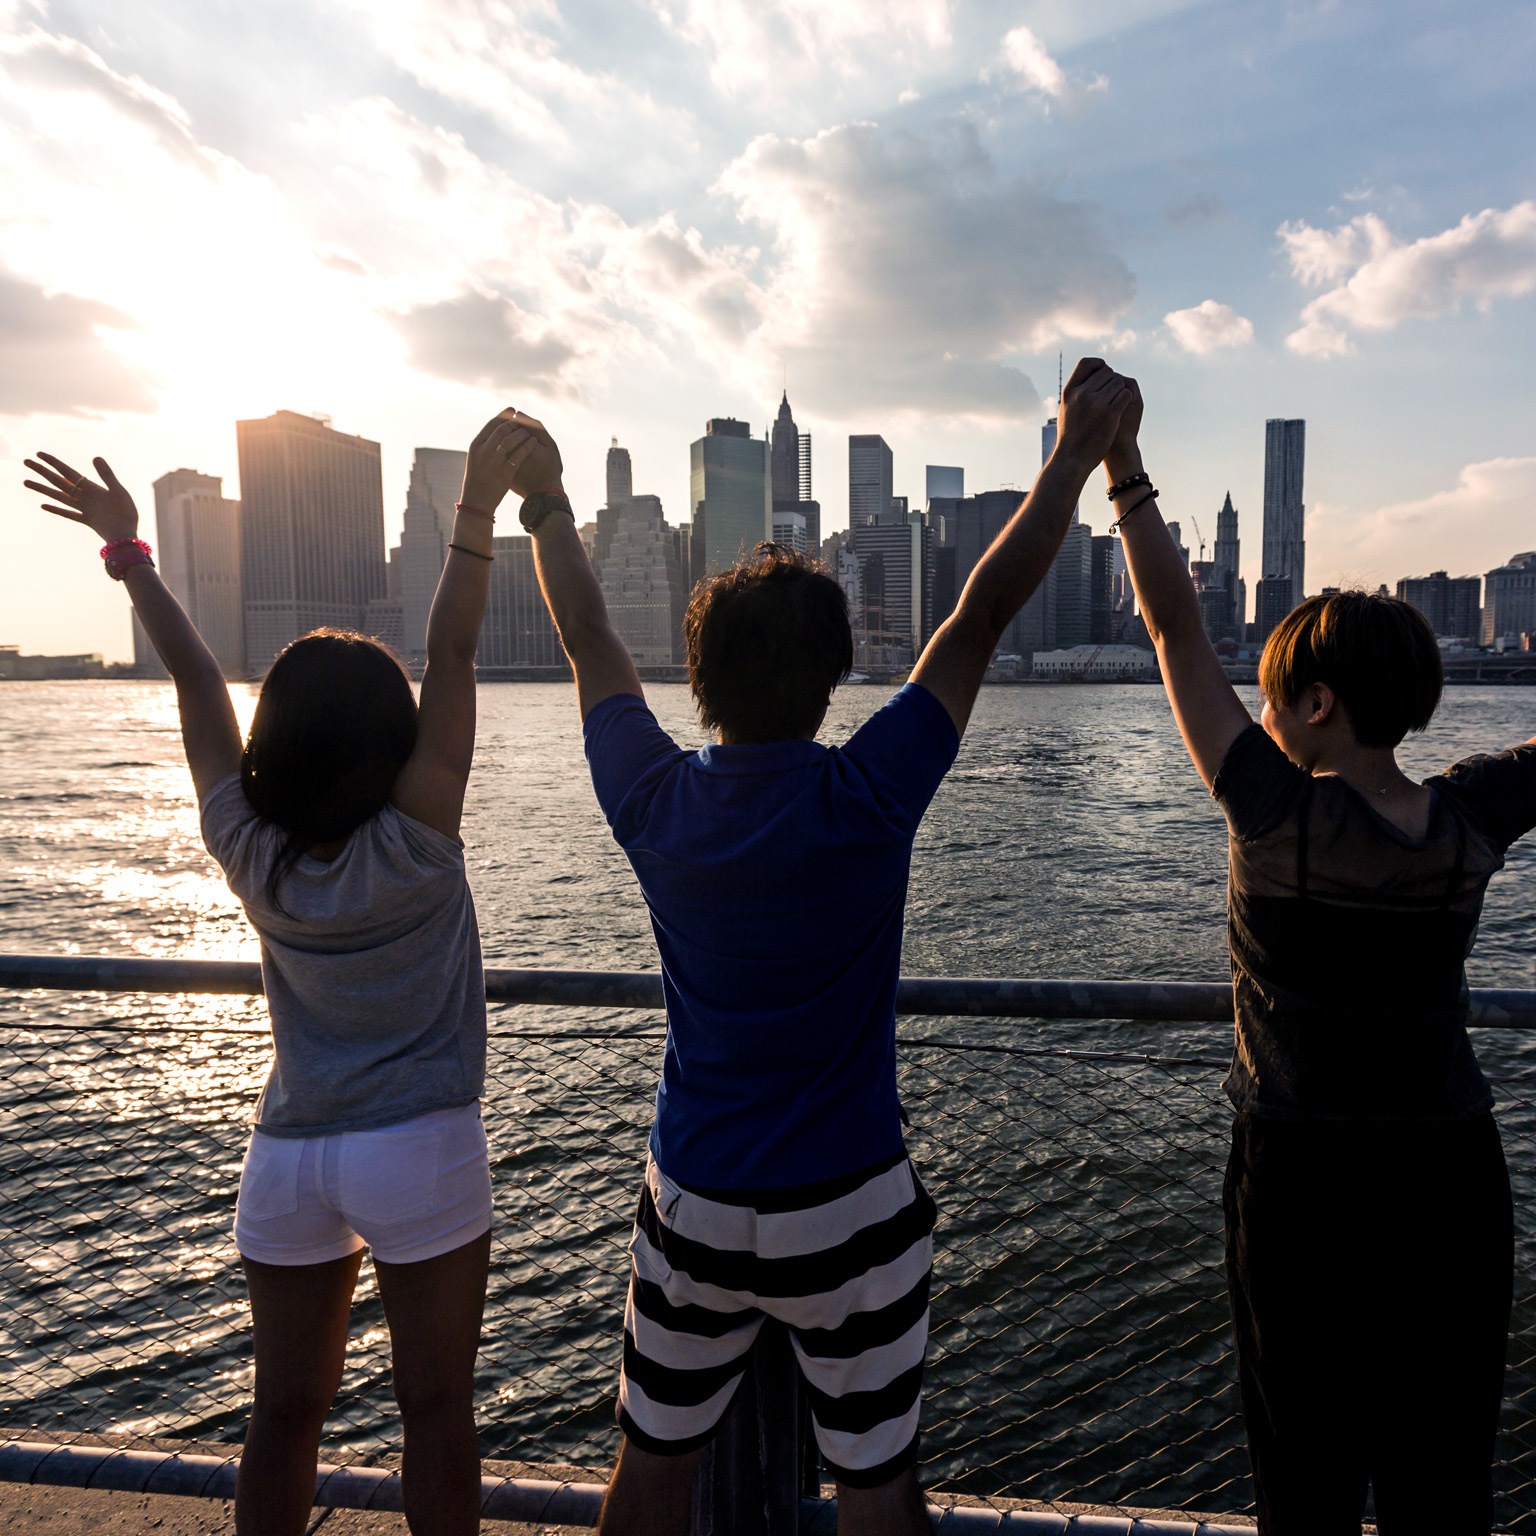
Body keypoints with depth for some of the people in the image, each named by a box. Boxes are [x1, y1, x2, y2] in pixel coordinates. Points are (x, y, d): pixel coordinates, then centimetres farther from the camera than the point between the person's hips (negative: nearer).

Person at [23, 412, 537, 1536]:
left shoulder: (250, 850, -6)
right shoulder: (411, 847, -16)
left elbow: (196, 678, 2)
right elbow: (453, 658, -18)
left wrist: (127, 547, 12)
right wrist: (479, 508, -16)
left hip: (288, 1158, 4)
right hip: (421, 1151, -4)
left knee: (286, 1413, 17)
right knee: (436, 1409, 10)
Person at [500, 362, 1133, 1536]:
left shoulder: (655, 801, -12)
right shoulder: (866, 800, -21)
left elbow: (590, 638, 3)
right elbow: (984, 614, -15)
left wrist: (547, 502, 18)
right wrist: (1078, 452, -4)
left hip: (692, 1205, 3)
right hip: (848, 1211, -2)